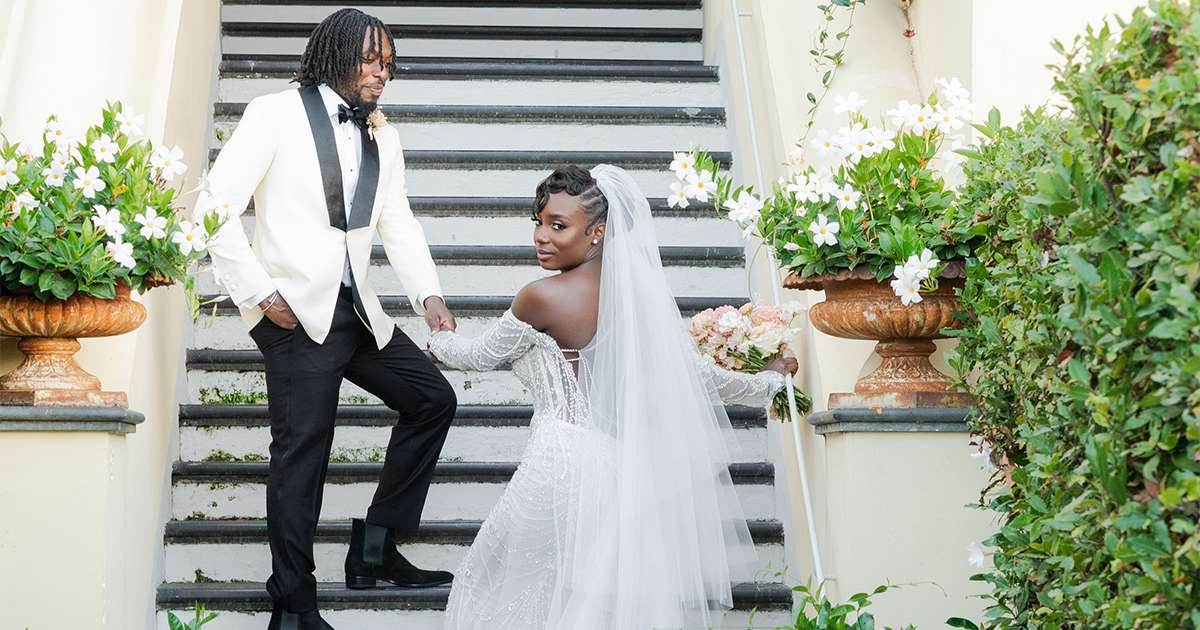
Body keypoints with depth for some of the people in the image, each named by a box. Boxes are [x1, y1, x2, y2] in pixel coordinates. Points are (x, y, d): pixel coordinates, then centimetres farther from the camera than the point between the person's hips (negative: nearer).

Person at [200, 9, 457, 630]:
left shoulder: (383, 139, 15)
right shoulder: (276, 114, -4)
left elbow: (399, 223, 15)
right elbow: (215, 205, -8)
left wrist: (428, 293, -3)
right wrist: (260, 293, -13)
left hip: (355, 311, 7)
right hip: (295, 312, -7)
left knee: (432, 398, 5)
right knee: (302, 451, -9)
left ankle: (376, 547, 12)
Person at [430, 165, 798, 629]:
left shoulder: (542, 298, -13)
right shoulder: (637, 292, 5)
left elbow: (481, 356, 3)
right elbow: (698, 372, 12)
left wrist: (441, 340, 26)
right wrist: (769, 382, 30)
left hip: (561, 464, -7)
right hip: (619, 466, 7)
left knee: (492, 585, 9)